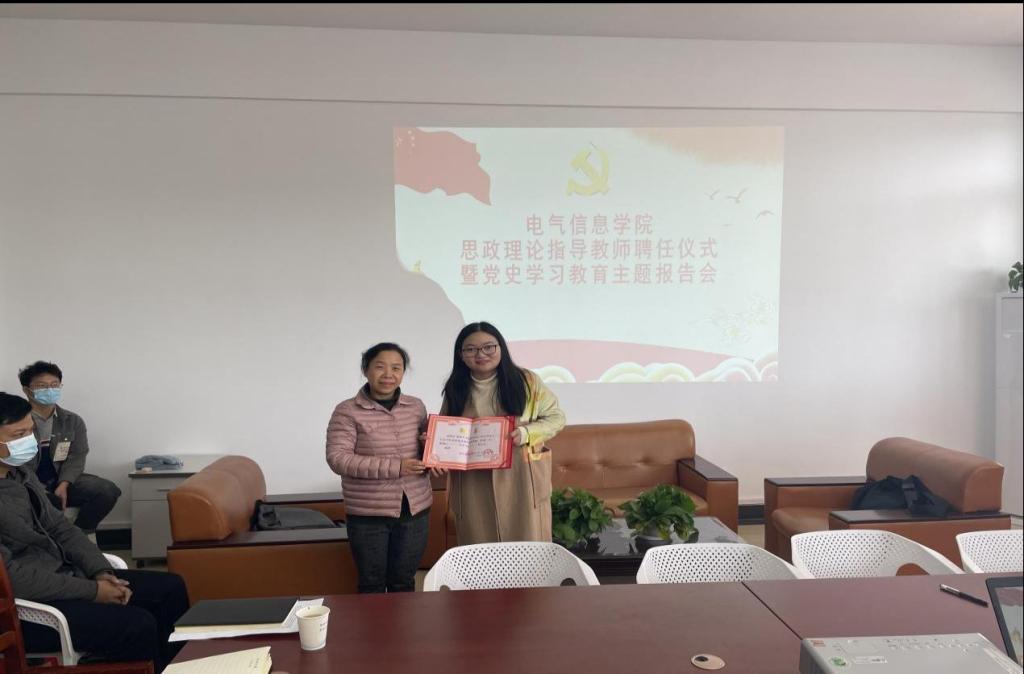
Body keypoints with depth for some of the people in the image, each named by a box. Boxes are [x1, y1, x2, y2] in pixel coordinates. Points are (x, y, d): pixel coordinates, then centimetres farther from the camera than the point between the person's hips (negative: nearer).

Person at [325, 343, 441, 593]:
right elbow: (337, 458, -16)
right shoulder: (347, 411, -8)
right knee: (372, 584, 9)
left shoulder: (416, 406, 5)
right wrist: (394, 467, -21)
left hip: (415, 509, 4)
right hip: (368, 513, -3)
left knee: (404, 581, 15)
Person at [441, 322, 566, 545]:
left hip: (522, 482, -2)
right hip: (474, 487, 2)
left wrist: (527, 433, -14)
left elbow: (556, 417, 3)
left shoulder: (526, 381, -1)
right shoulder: (455, 389, 7)